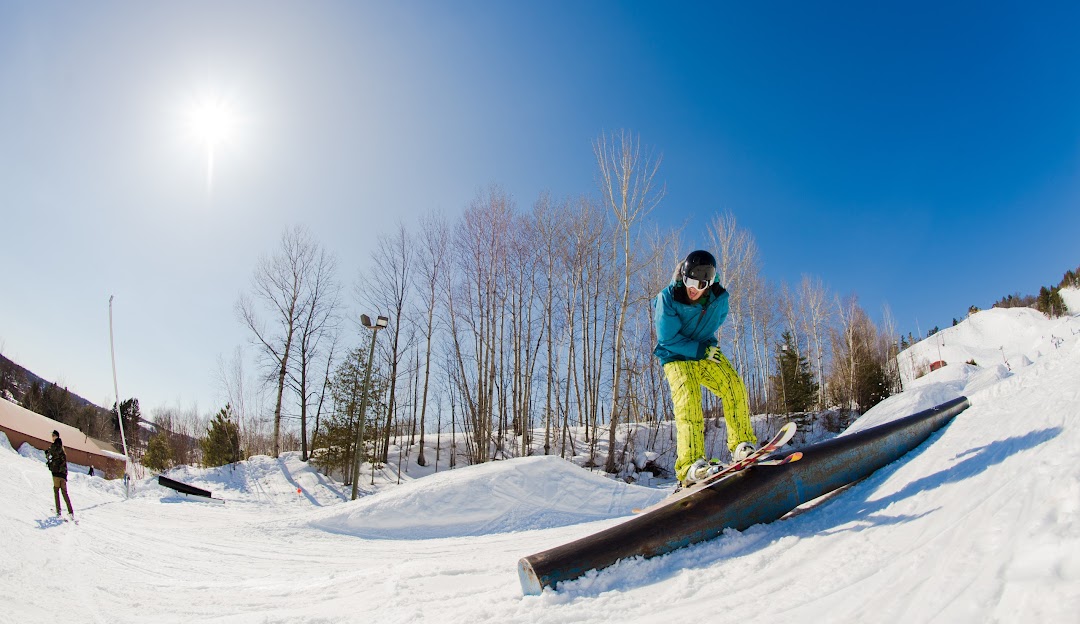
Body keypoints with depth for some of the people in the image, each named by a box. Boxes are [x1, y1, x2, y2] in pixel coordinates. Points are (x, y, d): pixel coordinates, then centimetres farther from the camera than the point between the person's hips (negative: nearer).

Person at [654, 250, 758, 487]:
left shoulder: (719, 298, -8)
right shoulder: (668, 298, -20)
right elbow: (667, 338, -18)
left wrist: (708, 346, 13)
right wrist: (701, 349, -19)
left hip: (707, 353, 4)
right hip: (677, 358, -4)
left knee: (735, 388, -18)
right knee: (688, 402, -25)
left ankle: (742, 443, -6)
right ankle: (690, 464, -33)